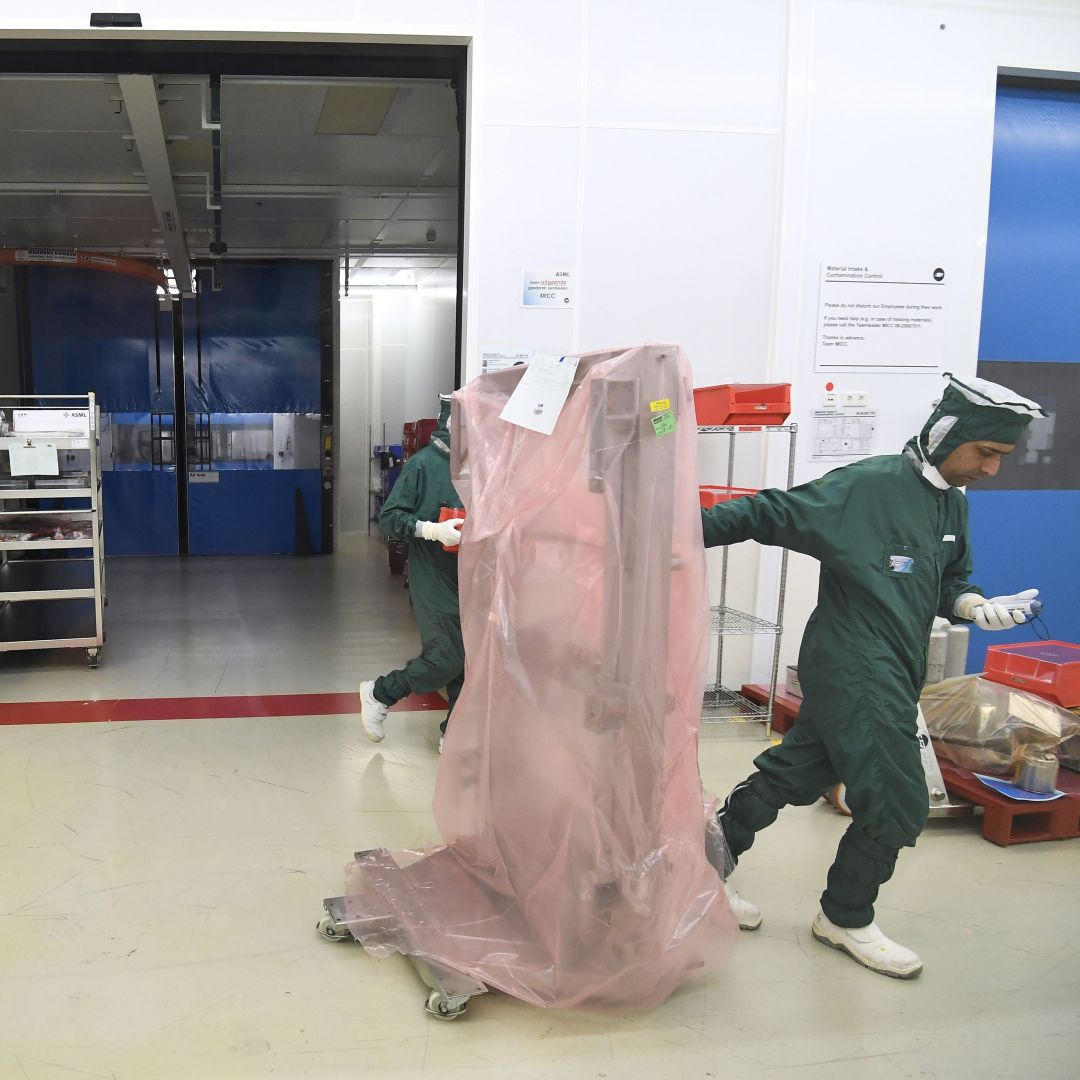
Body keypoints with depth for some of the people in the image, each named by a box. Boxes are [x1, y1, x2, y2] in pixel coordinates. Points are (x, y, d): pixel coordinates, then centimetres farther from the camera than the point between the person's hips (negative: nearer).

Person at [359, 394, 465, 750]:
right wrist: (431, 530, -23)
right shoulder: (424, 463, -10)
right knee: (444, 659, -7)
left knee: (469, 659, 7)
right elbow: (389, 517, -11)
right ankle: (379, 693, 17)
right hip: (434, 581, -5)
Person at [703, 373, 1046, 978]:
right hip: (855, 676, -8)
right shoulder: (867, 486, -17)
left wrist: (972, 605, -1)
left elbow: (948, 580, 21)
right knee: (900, 805, -1)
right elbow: (771, 514, -17)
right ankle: (847, 918, 21)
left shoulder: (952, 505, 10)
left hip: (891, 678, 9)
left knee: (791, 776, 14)